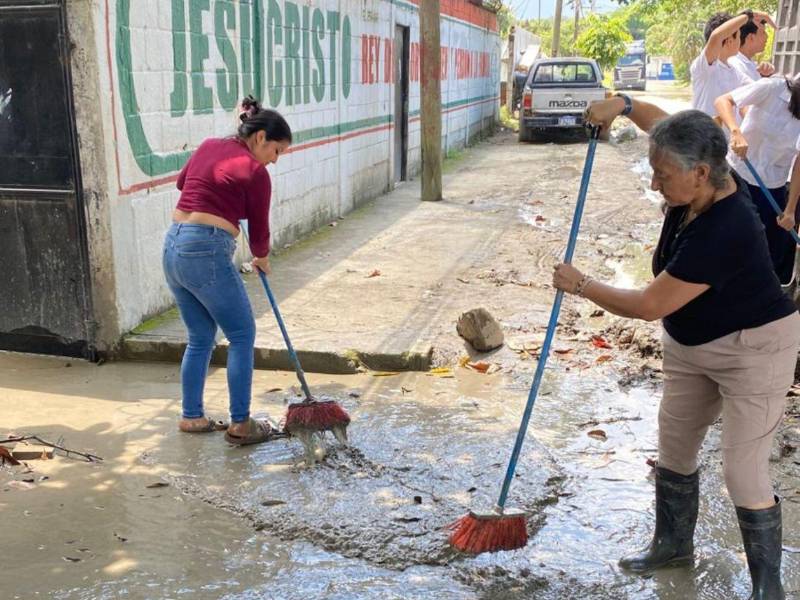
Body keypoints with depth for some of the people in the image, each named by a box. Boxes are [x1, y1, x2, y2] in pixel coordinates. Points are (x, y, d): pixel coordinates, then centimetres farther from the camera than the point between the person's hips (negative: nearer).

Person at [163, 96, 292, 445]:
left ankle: (191, 417, 26)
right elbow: (259, 230, 2)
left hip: (172, 247, 8)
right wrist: (262, 259, 21)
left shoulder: (209, 146, 14)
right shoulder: (254, 172, -7)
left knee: (200, 338, 18)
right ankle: (240, 425, 8)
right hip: (206, 252, -8)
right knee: (242, 336, 5)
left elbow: (182, 181, 32)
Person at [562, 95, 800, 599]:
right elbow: (663, 122, 12)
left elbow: (649, 306, -30)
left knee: (744, 473, -5)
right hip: (690, 347, 9)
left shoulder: (722, 231, -35)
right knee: (674, 448, 16)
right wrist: (623, 104, -5)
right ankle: (673, 544, 35)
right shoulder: (697, 190, -10)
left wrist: (580, 285, -18)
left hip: (751, 352, -9)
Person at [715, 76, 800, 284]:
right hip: (736, 173, -2)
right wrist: (736, 132, -40)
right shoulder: (774, 88, -17)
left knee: (774, 246, 7)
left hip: (772, 187, 2)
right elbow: (723, 101, -22)